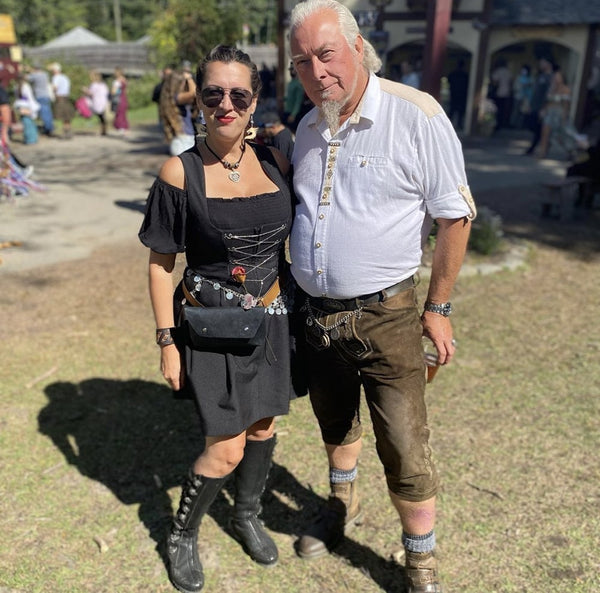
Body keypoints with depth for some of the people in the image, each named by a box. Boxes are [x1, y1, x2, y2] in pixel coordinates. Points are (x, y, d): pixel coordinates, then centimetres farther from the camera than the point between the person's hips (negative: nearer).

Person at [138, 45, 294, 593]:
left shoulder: (276, 164, -1)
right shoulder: (180, 172, -13)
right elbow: (161, 263, -7)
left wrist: (298, 310, 12)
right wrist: (167, 341, -8)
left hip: (269, 316, 5)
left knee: (263, 427, 17)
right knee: (226, 450, 0)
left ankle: (247, 516, 44)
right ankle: (182, 536, 30)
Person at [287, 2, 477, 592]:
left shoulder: (417, 116, -13)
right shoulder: (306, 129, 6)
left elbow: (455, 217, -8)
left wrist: (438, 307, -6)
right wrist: (294, 297, 15)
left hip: (384, 316, -5)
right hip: (314, 315, 6)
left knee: (404, 451, 3)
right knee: (335, 424, 24)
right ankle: (342, 506, 51)